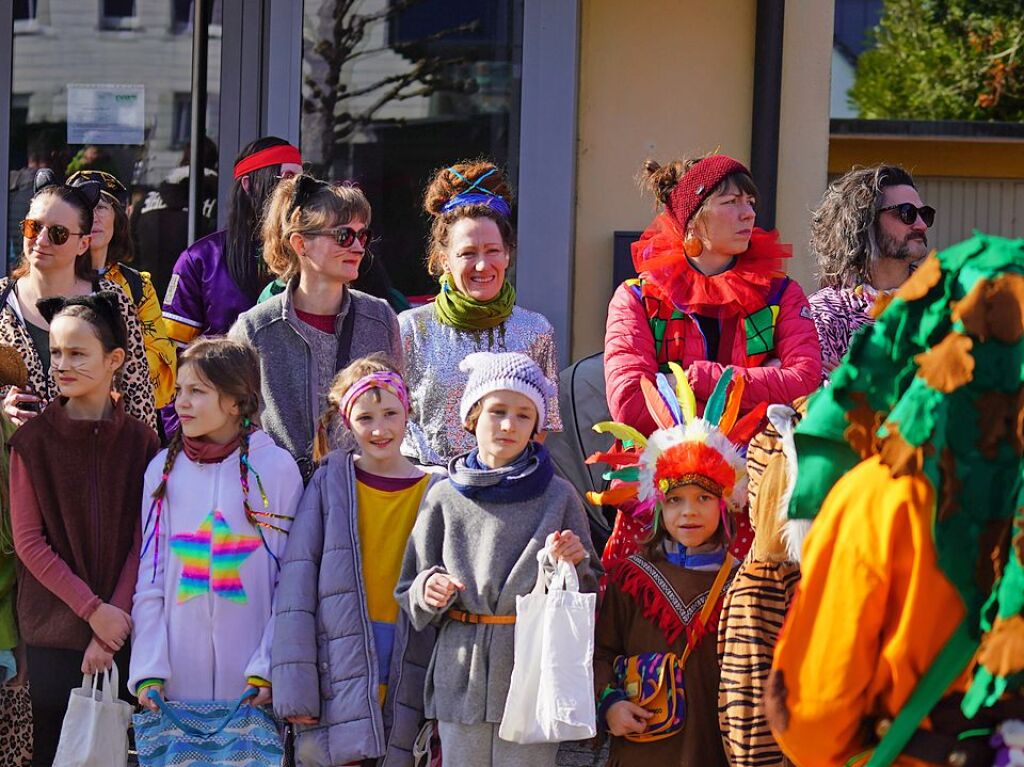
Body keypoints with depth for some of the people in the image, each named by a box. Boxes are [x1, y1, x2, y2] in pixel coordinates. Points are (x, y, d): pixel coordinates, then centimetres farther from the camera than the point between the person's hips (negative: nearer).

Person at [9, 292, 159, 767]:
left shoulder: (140, 441, 2)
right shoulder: (33, 439, -1)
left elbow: (143, 542, 1)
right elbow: (28, 541, -4)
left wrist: (113, 622, -9)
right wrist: (92, 610, -11)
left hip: (120, 631, 1)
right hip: (52, 634, -1)